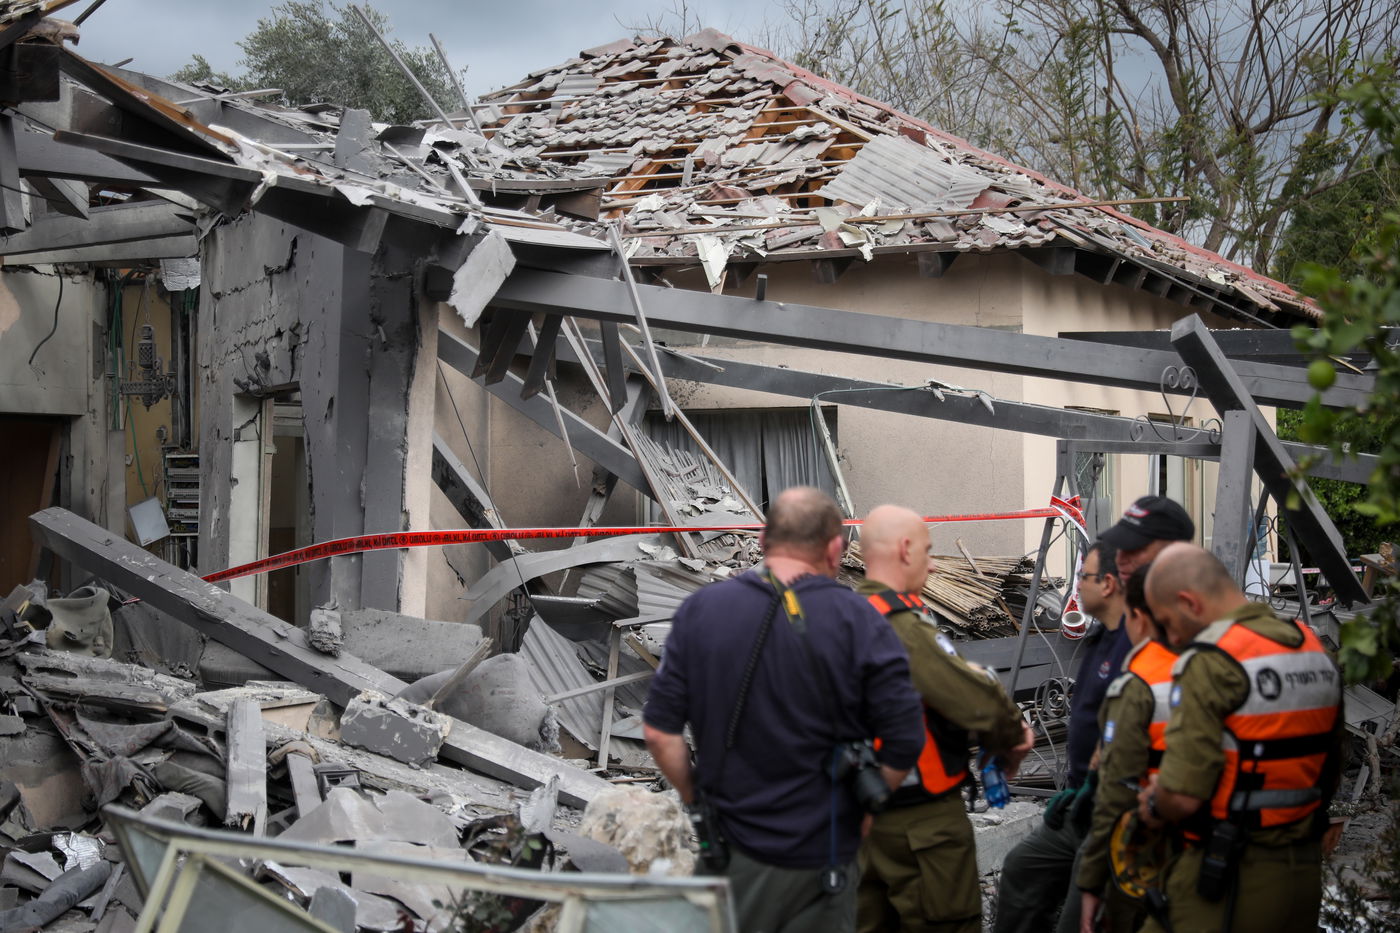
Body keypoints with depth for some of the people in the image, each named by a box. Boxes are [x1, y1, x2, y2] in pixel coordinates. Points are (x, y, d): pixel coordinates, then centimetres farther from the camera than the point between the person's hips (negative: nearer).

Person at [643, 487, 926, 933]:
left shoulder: (699, 610, -6)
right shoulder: (858, 621, -12)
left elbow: (659, 730, -6)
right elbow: (904, 742, -12)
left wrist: (695, 797, 8)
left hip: (732, 847, 2)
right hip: (821, 853, -2)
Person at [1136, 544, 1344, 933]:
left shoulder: (1212, 662, -18)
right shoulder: (1315, 650, 7)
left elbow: (1183, 797, -22)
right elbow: (1329, 775, 13)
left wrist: (1155, 806, -1)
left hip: (1225, 883, -8)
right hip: (1306, 872, 8)